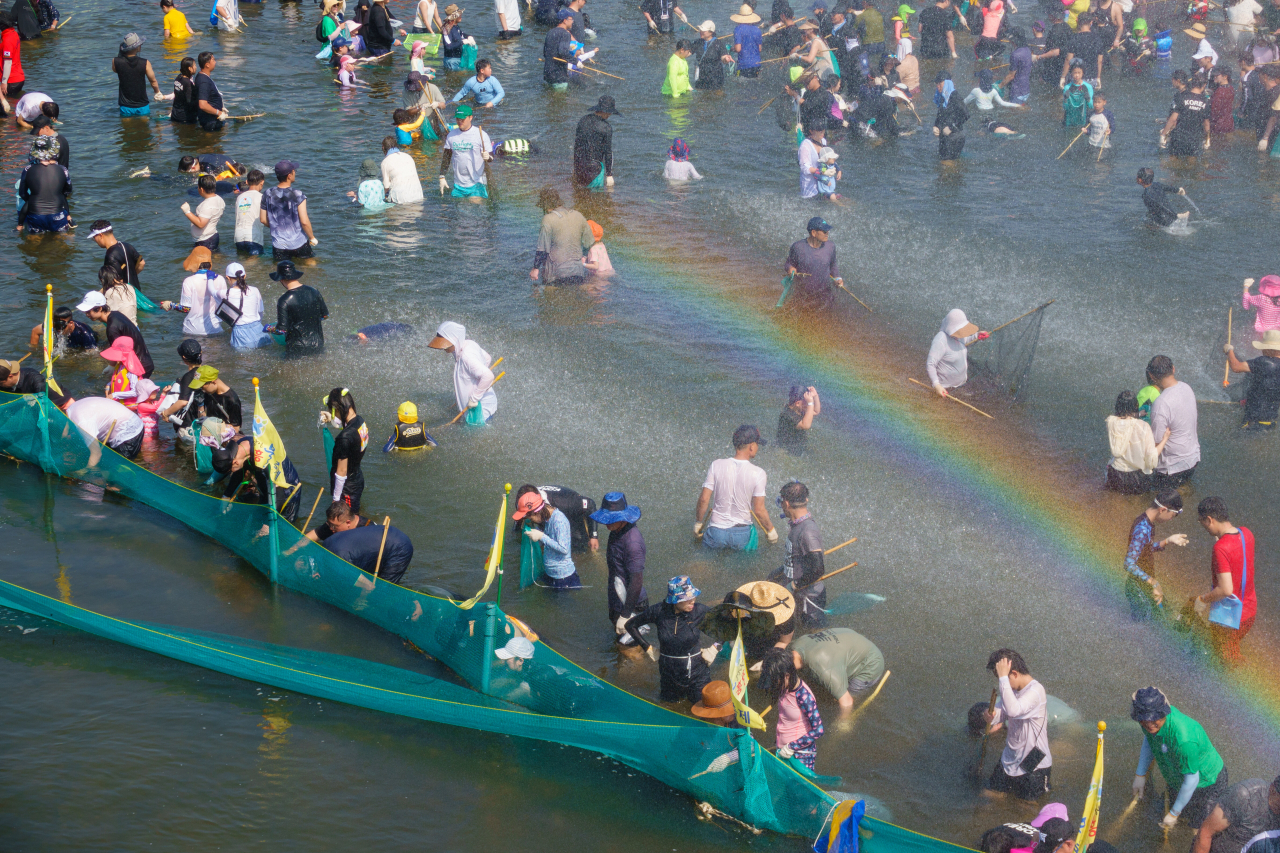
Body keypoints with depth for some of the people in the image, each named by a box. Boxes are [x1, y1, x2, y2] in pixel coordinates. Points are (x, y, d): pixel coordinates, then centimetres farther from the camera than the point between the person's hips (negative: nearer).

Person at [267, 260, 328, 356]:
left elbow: (282, 330, -12)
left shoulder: (284, 301, -14)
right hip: (317, 345, 5)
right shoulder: (314, 292, 2)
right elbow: (325, 315, 14)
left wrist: (268, 329, 8)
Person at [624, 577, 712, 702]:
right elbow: (630, 625, -1)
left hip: (695, 668, -1)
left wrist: (715, 647, -7)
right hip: (669, 671, 1)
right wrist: (647, 648, -2)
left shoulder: (699, 611, -19)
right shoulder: (659, 611, -17)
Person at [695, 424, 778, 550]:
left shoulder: (716, 466, -10)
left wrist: (698, 522, 8)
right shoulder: (758, 473, -15)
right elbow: (759, 510, -13)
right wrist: (770, 530, 4)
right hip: (742, 533, -1)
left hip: (717, 532, 1)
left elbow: (704, 499, -8)